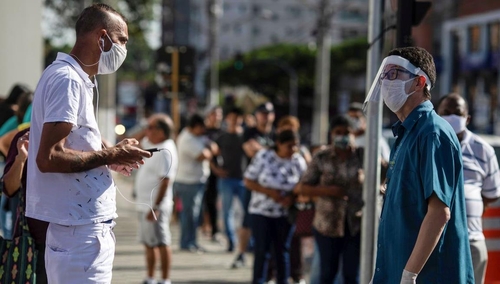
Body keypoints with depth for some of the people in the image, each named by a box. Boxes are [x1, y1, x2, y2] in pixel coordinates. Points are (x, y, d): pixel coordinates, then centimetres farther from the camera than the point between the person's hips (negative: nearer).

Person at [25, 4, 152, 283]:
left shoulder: (71, 78, 16)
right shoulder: (67, 80, -15)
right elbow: (48, 158, -23)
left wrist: (111, 158, 8)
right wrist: (109, 156, -13)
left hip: (82, 226, 10)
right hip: (81, 229, -10)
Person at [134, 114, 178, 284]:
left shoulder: (165, 151, -17)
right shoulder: (151, 144, 12)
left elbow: (166, 181, -23)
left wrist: (156, 207, -25)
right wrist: (146, 130, 10)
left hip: (156, 206, -10)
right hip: (144, 205, 10)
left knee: (161, 243, -6)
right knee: (148, 243, 15)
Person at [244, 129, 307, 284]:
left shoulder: (299, 161, -6)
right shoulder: (263, 156, -11)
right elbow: (248, 181, -7)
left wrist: (292, 197, -20)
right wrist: (269, 192, -20)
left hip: (285, 213, 2)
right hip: (261, 211, -2)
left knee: (282, 251, 11)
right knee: (262, 251, -1)